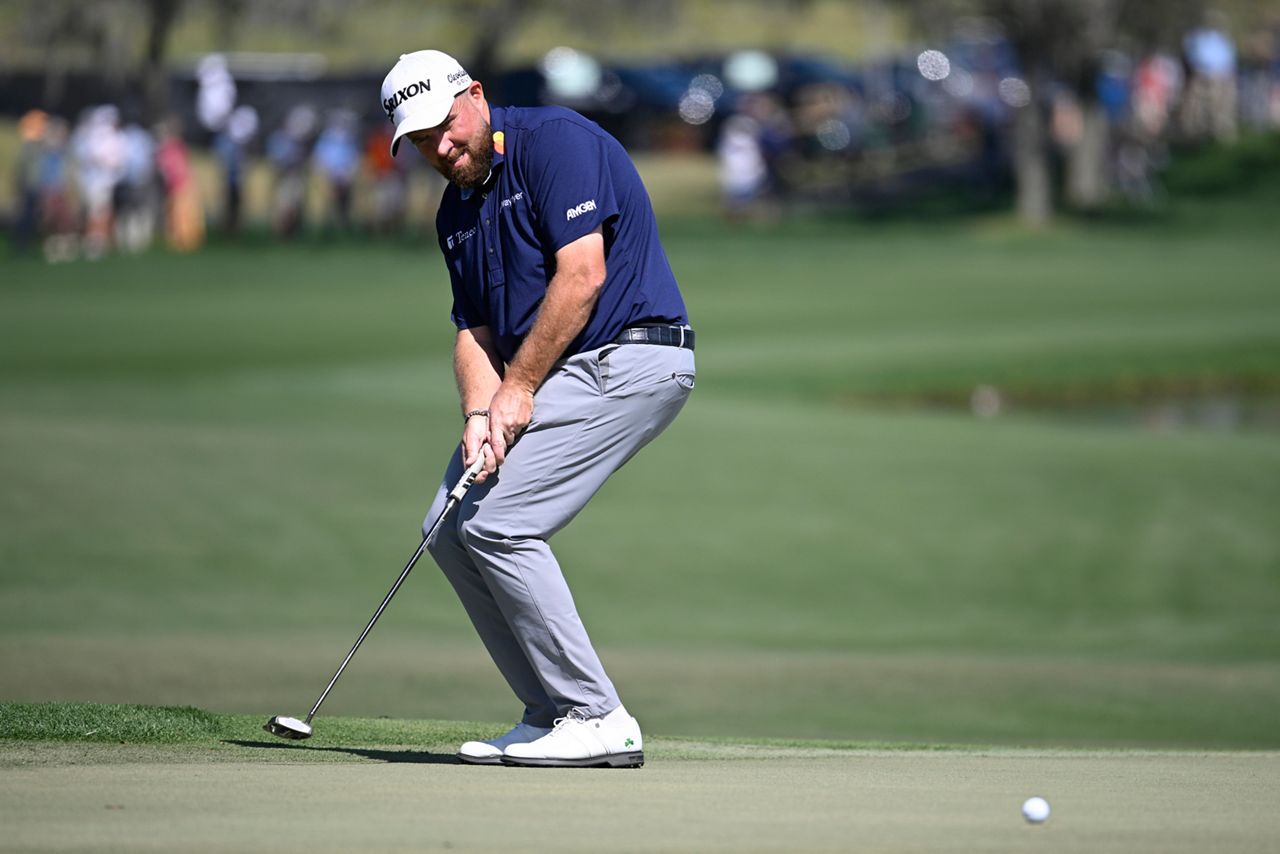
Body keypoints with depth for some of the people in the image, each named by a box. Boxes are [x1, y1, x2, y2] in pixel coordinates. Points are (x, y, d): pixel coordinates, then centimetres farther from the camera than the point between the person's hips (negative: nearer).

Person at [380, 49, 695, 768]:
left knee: (497, 524, -18)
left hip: (624, 357, -10)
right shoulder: (456, 211, 15)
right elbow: (475, 330, 12)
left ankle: (598, 720, -12)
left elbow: (582, 275, -19)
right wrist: (480, 417, -8)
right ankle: (552, 715, 9)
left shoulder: (555, 141, -12)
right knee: (451, 530, 5)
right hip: (552, 375, 10)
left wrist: (518, 388, -14)